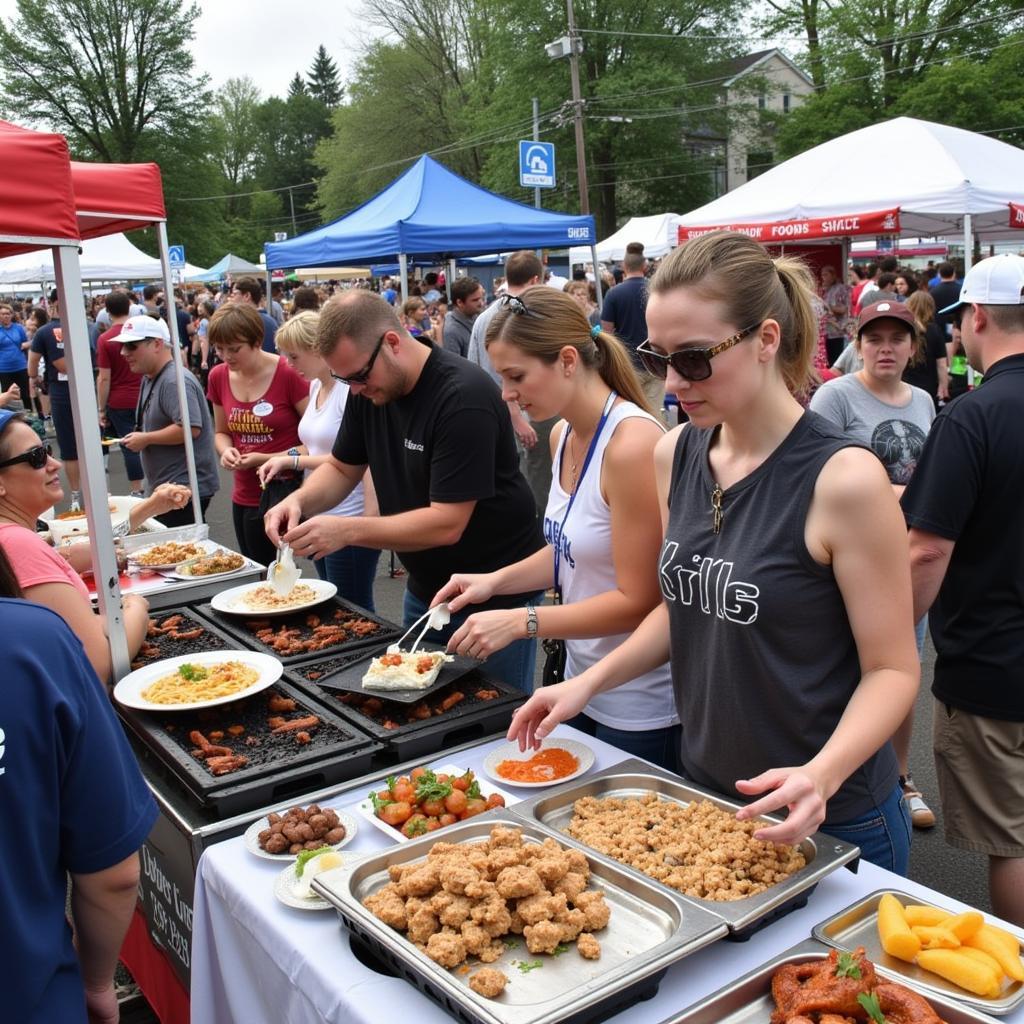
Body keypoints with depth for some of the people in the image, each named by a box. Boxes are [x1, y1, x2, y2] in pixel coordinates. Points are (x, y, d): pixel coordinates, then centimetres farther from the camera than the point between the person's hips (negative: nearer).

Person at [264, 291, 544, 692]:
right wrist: (300, 500, -10)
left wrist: (347, 529, -32)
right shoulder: (368, 390, -1)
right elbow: (342, 469, 11)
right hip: (425, 587, 8)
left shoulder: (464, 396, -26)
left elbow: (447, 523, -28)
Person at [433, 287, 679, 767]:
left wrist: (519, 621, -24)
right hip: (581, 682, 8)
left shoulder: (633, 443, -24)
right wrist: (495, 580, 0)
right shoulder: (563, 435, 2)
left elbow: (637, 601, -22)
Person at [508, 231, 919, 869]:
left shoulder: (843, 478, -21)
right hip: (702, 788, 6)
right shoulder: (674, 456, -2)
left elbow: (892, 669, -16)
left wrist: (822, 774, -31)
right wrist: (589, 682, -1)